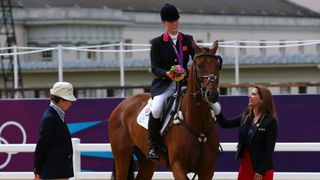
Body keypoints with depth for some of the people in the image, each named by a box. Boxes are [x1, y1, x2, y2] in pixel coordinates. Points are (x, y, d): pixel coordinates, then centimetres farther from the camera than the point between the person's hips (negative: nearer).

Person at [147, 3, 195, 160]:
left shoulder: (188, 40, 12)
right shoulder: (157, 43, 2)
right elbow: (155, 68, -5)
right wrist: (168, 74, -26)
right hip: (164, 84, -3)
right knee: (156, 109, -35)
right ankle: (152, 145, -18)